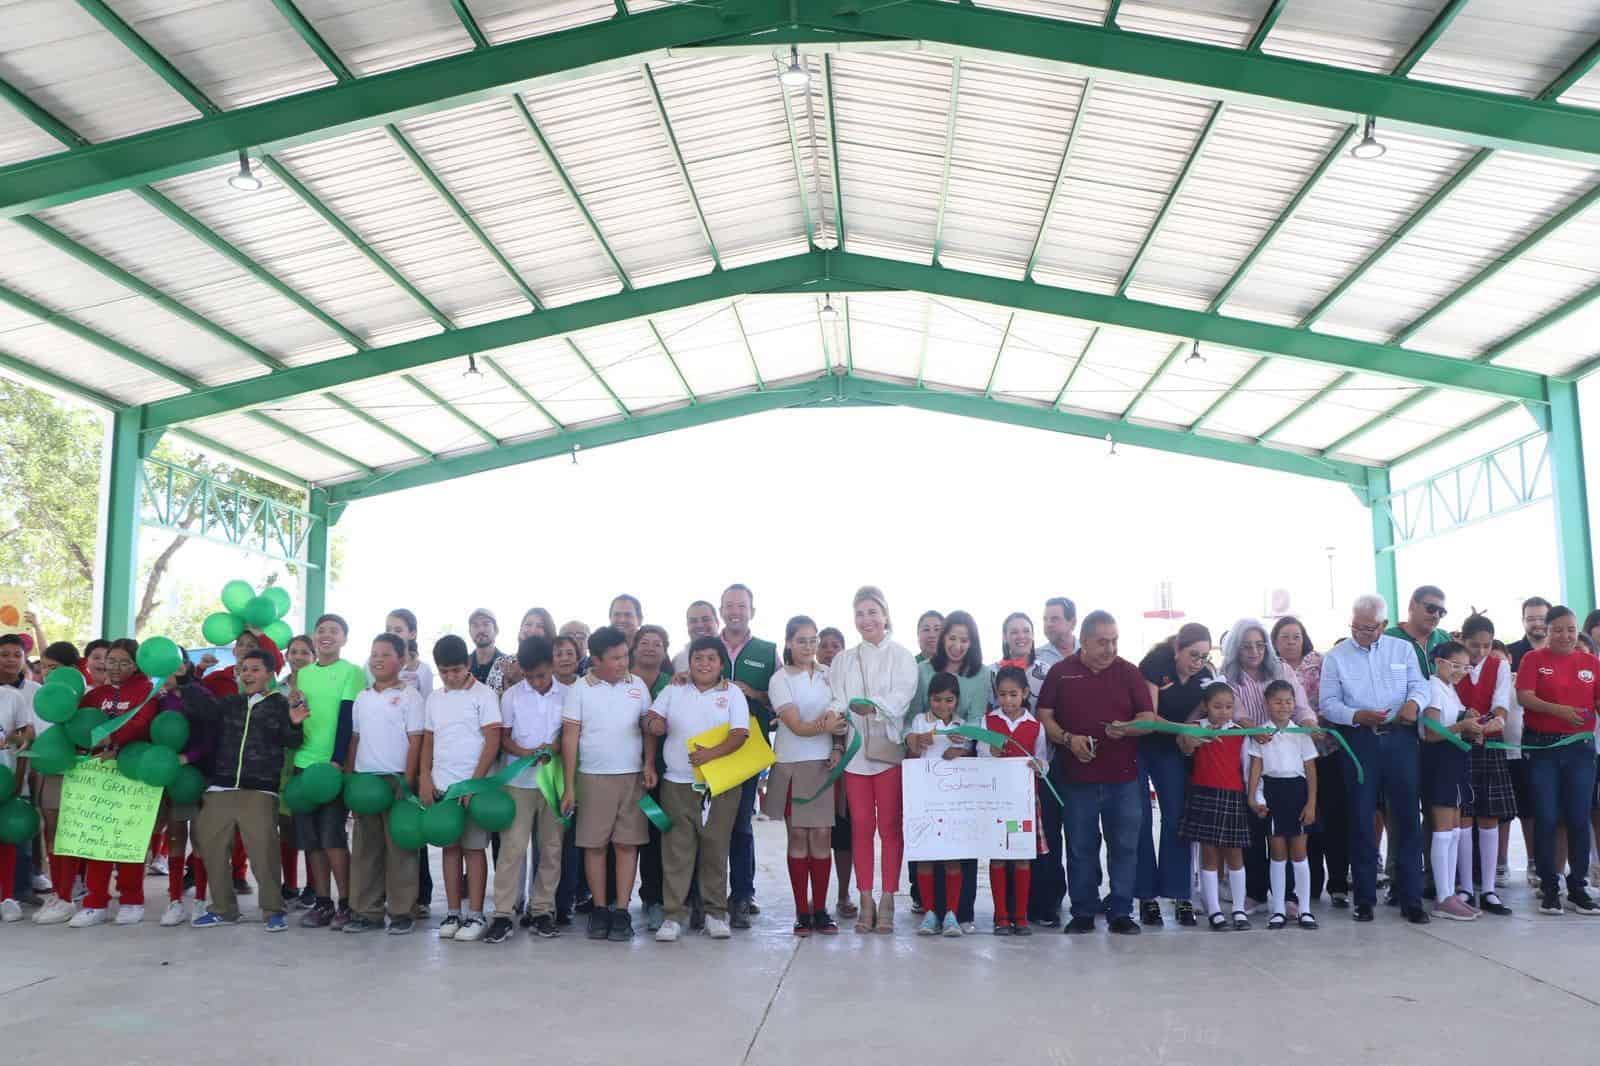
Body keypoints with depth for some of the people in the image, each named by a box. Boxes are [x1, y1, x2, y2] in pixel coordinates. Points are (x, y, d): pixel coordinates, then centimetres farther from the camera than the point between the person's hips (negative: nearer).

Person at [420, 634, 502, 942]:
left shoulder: (483, 694, -5)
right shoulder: (435, 698, 11)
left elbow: (493, 741, -10)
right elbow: (428, 741, 15)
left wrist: (474, 782, -15)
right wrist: (424, 778, 3)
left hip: (472, 786, -5)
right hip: (441, 786, 5)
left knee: (474, 848, 0)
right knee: (450, 847, 9)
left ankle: (475, 915, 7)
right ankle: (452, 913, 16)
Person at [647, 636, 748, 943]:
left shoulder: (733, 693, 3)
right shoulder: (674, 691, 9)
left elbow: (740, 734, -7)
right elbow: (652, 723, 13)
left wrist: (711, 754, -21)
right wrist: (649, 763, 1)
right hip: (677, 784, 1)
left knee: (715, 848, 5)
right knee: (676, 850, 1)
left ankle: (715, 913, 16)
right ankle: (674, 915, 6)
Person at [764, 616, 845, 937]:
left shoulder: (828, 674, 8)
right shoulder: (780, 679, -3)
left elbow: (839, 716, 14)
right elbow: (796, 725, -12)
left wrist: (837, 748, -2)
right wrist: (824, 727, -29)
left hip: (825, 764, 2)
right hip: (792, 765, -2)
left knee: (822, 835, 1)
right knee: (798, 836, 2)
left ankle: (820, 909, 10)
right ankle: (802, 912, 8)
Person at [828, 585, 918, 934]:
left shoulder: (901, 656, 3)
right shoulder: (843, 660, 14)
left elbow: (902, 696, -12)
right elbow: (836, 699, 5)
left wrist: (874, 706, -30)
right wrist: (836, 713, -17)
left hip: (889, 748, -3)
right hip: (854, 750, 3)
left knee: (890, 826, -2)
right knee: (861, 826, 4)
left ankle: (887, 900, 4)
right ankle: (866, 900, 10)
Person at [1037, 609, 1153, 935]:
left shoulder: (1129, 672, 5)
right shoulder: (1060, 672, 4)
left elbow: (1148, 717, 3)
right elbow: (1044, 716, 3)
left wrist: (1126, 728, -18)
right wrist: (1068, 738, -13)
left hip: (1123, 776, 1)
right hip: (1076, 775, 0)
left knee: (1124, 846, 4)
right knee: (1081, 847, 6)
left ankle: (1121, 912, 14)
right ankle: (1083, 912, 17)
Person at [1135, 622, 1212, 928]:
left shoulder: (1205, 676, -6)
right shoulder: (1154, 664, -21)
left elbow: (1195, 717, 2)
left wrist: (1188, 738, -17)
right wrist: (1180, 729, -33)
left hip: (1171, 749, 4)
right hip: (1138, 745, -4)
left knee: (1176, 819, -1)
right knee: (1140, 820, -5)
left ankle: (1179, 895, 4)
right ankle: (1147, 896, 2)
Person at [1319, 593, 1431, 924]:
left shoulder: (1403, 649, 9)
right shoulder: (1335, 657, 4)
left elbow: (1419, 684, 5)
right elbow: (1328, 703, 1)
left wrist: (1414, 702, -18)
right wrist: (1358, 716, -16)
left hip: (1399, 738, 1)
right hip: (1358, 741, -1)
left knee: (1406, 815, 1)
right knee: (1361, 819, 4)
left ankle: (1411, 898, 9)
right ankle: (1364, 898, 13)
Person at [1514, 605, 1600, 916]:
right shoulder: (1533, 658, 0)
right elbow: (1523, 696, -10)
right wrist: (1558, 710, -24)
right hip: (1541, 746, -2)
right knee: (1546, 818, 0)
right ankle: (1549, 887, 8)